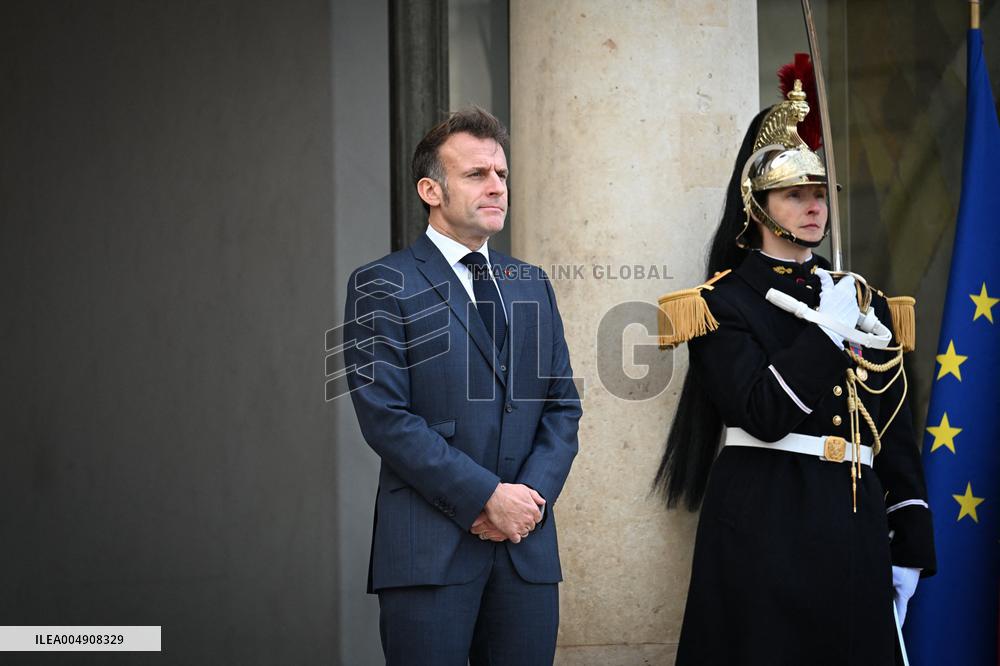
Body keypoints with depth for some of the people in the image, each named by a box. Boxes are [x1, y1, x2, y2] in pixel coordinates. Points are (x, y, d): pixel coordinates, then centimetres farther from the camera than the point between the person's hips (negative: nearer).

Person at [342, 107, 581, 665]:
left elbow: (563, 404, 14)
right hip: (429, 549, -5)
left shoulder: (532, 285, 17)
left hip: (527, 545, 5)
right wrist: (487, 497, -14)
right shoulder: (382, 285, -1)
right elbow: (386, 415, -10)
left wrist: (534, 494, -4)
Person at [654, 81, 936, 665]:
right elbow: (763, 414, -15)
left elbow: (896, 430, 13)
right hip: (763, 522, -5)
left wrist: (912, 546, 8)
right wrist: (828, 330, -12)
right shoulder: (726, 302, 1)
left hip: (853, 526, 5)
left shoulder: (863, 299, 15)